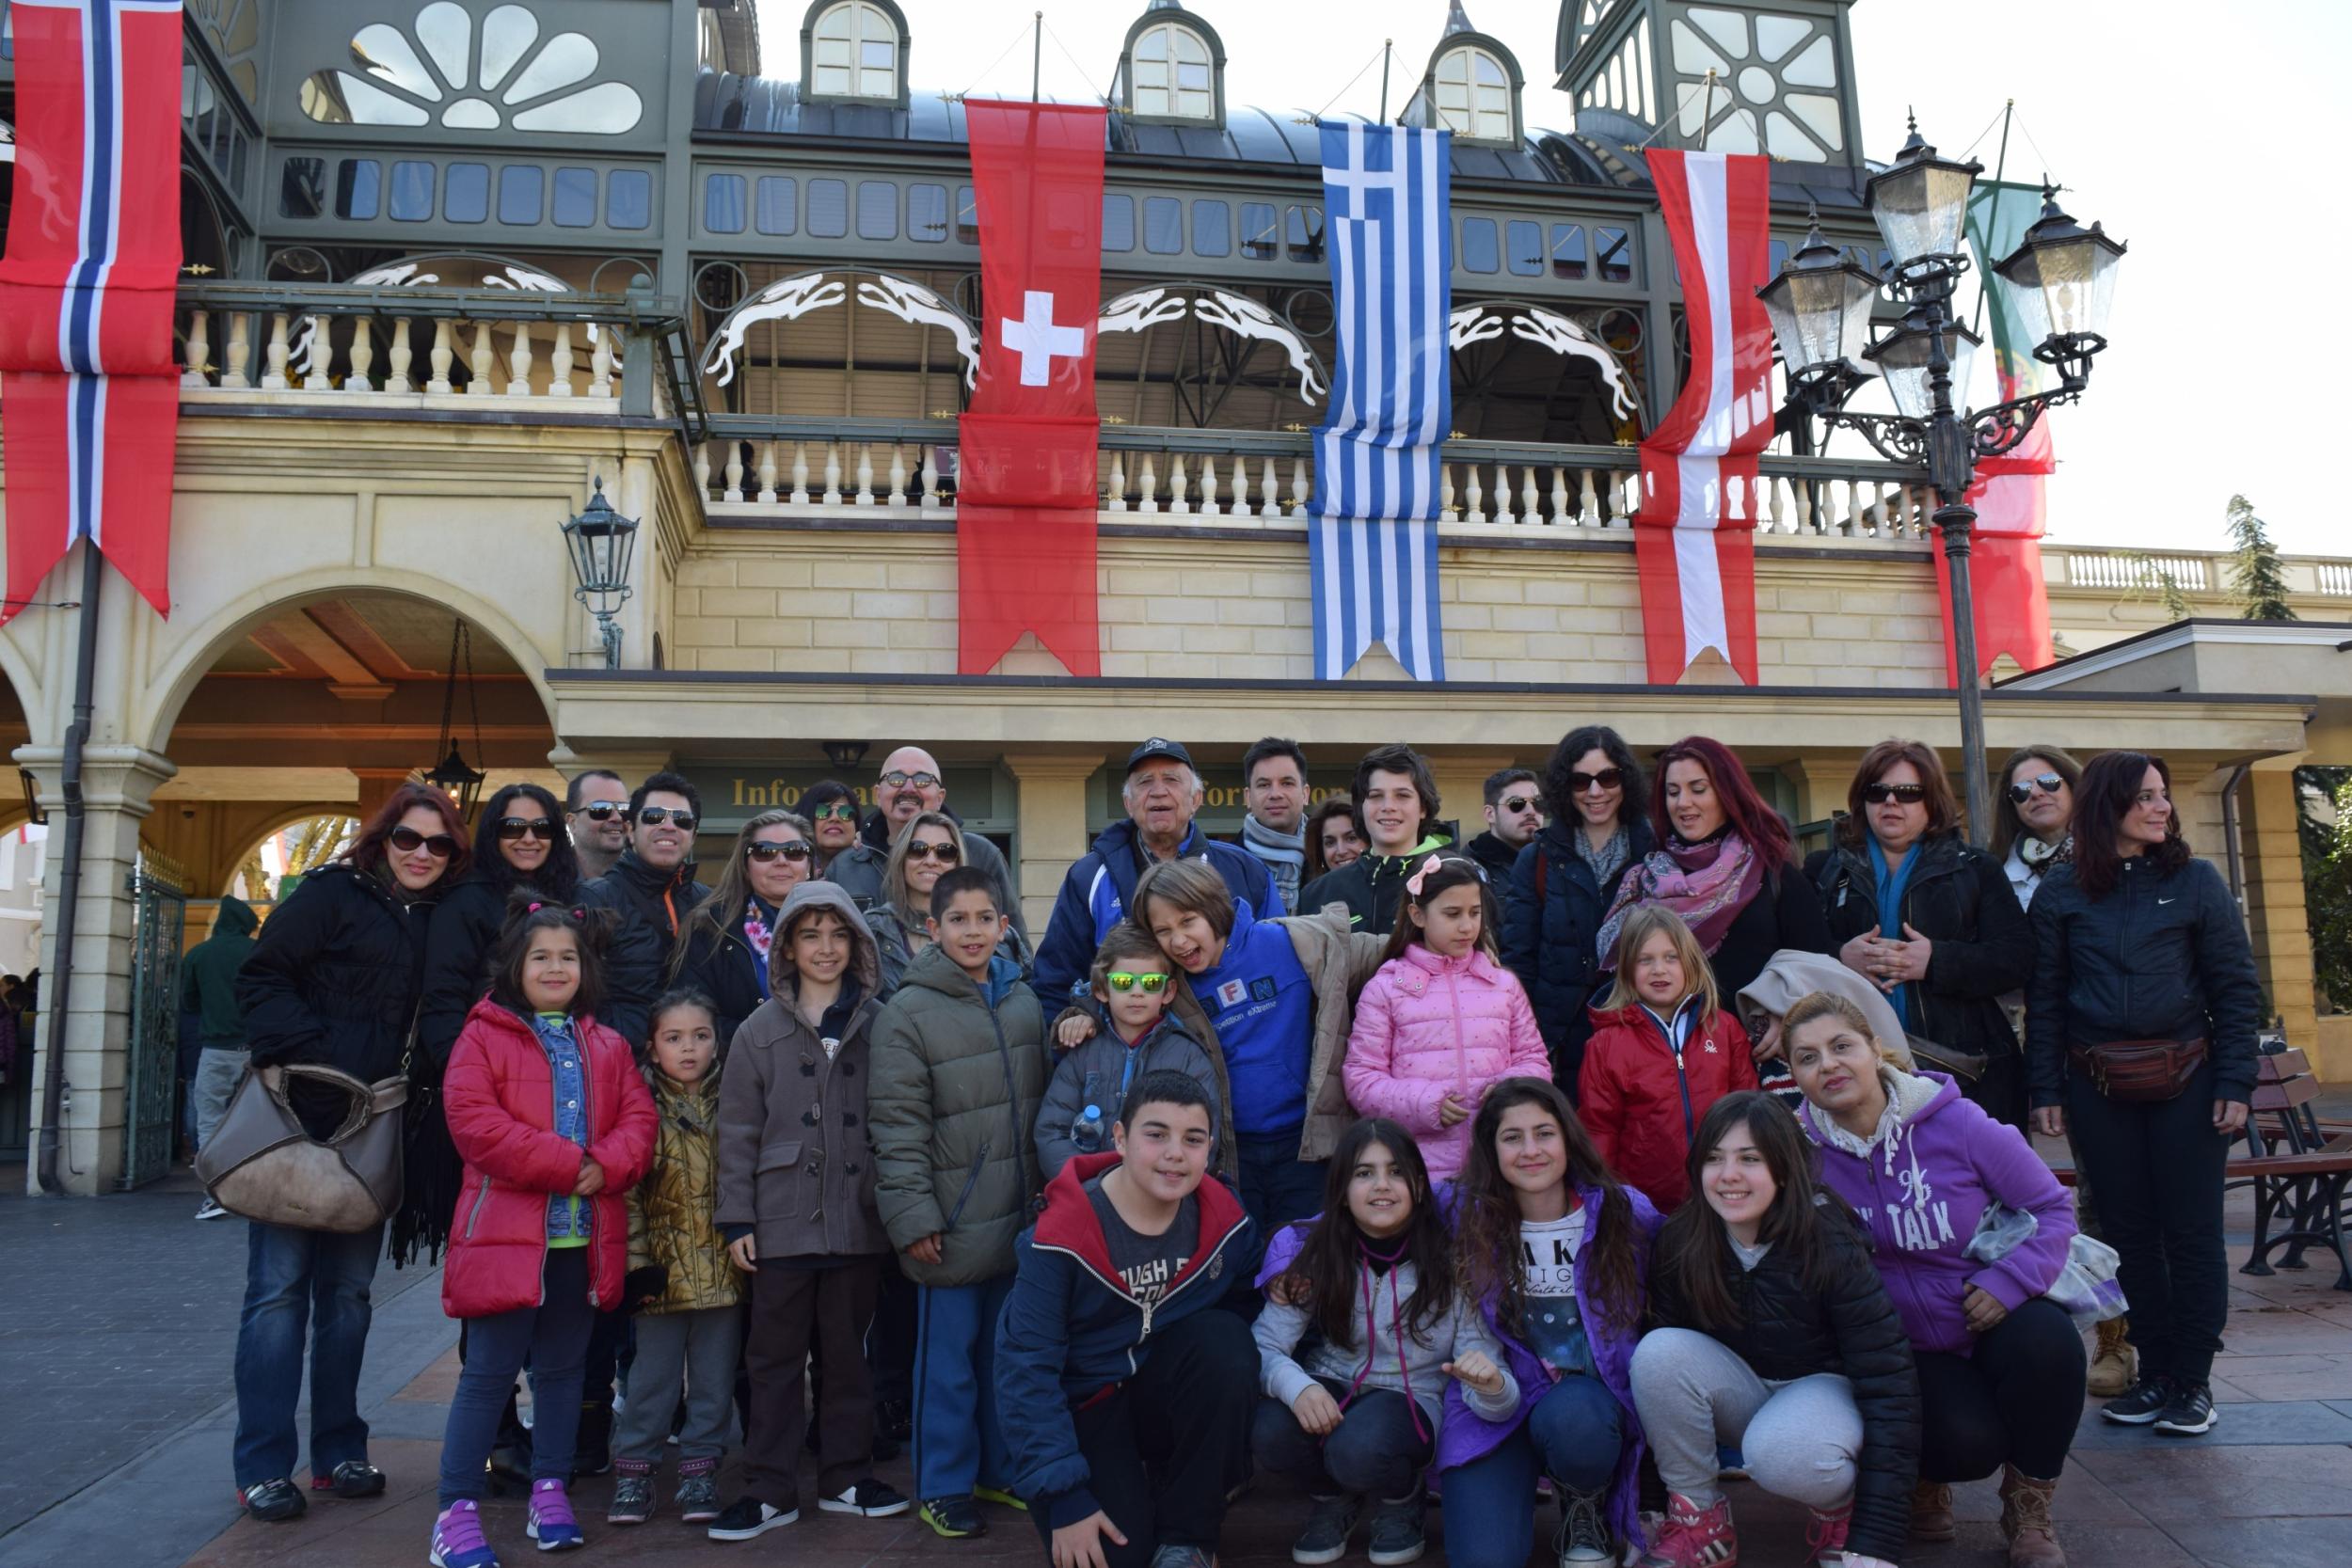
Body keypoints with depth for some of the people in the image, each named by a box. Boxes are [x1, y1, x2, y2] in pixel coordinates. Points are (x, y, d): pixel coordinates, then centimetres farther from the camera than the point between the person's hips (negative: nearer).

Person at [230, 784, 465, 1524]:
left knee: (348, 1289, 11)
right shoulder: (332, 894, -3)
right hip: (302, 1118, -5)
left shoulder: (440, 921, 11)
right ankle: (263, 1465, 8)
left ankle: (337, 1451, 20)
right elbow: (262, 979, -8)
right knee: (280, 1286, -1)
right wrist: (310, 1060, -19)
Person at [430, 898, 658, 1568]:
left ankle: (550, 1491, 27)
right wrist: (567, 1165, -18)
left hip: (585, 1237, 4)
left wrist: (605, 1167, -16)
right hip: (506, 1234, -4)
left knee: (563, 1369, 15)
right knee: (489, 1372, 0)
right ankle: (458, 1510, 11)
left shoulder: (607, 1047, 11)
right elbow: (473, 1122, -15)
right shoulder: (484, 1036, -3)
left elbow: (638, 1119, 5)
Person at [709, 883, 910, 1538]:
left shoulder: (879, 1025, 1)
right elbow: (738, 1132, 1)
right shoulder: (760, 1031, 2)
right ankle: (770, 1489, 19)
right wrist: (737, 1219, -3)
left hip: (859, 1220, 0)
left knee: (849, 1355, 12)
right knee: (776, 1359, 8)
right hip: (782, 1221, 0)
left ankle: (846, 1478, 26)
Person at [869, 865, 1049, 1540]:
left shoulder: (1025, 1001, 6)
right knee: (949, 1357, 6)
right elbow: (897, 1123, -12)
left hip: (1020, 1216, 5)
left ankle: (1003, 1468, 32)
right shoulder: (908, 1013, -9)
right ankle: (945, 1485, 21)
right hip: (954, 1222, -5)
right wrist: (913, 1215, -15)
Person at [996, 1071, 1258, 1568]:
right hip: (1087, 1407, -3)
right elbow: (1026, 1366, -20)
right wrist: (1064, 1497, -23)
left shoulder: (1223, 1219, -10)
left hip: (1173, 1392, 3)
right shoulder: (1061, 1237, -22)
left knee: (1225, 1336, -27)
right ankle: (1129, 1493, 15)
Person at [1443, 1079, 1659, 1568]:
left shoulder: (1624, 1212, -7)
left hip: (1592, 1391, 0)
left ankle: (1586, 1514, 0)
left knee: (1569, 1417, -36)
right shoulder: (1468, 1216, -6)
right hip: (1497, 1395, 0)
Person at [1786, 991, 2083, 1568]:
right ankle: (1924, 1480, 15)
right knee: (1966, 1443, -28)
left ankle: (2028, 1510, -5)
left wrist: (2009, 1281, -20)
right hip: (1905, 1350, -1)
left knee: (2048, 1340, -33)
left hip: (1996, 1319, 1)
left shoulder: (1958, 1123, -15)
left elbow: (2051, 1207, -6)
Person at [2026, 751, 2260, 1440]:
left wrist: (2235, 1084, -5)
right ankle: (2154, 1373, 20)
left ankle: (2193, 1381, 14)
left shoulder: (2195, 881, 2)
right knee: (2128, 1230, 8)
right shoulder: (2061, 891, 3)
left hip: (2185, 1079, -1)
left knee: (2191, 1231, 3)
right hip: (2097, 1089, 1)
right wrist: (2045, 1090, -1)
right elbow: (2044, 996, 4)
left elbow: (2237, 988, 2)